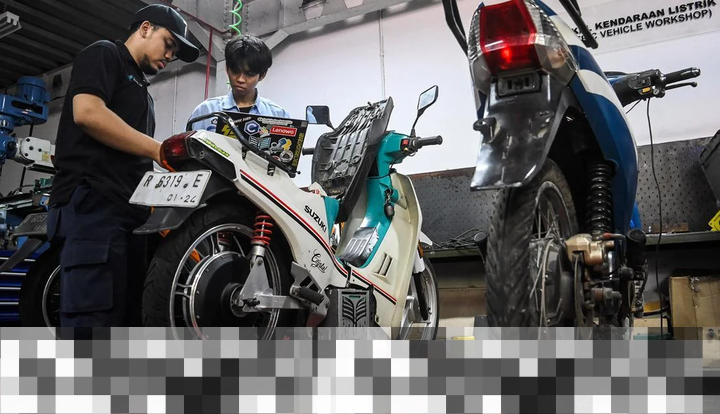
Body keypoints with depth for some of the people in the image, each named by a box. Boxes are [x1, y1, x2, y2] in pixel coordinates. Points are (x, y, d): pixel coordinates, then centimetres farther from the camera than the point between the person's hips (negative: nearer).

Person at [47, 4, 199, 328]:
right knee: (94, 317, -17)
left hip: (131, 211, 9)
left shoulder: (140, 88, 31)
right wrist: (159, 150, -12)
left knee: (128, 316, 3)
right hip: (93, 204, -9)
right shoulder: (103, 54, 6)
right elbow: (86, 112, -14)